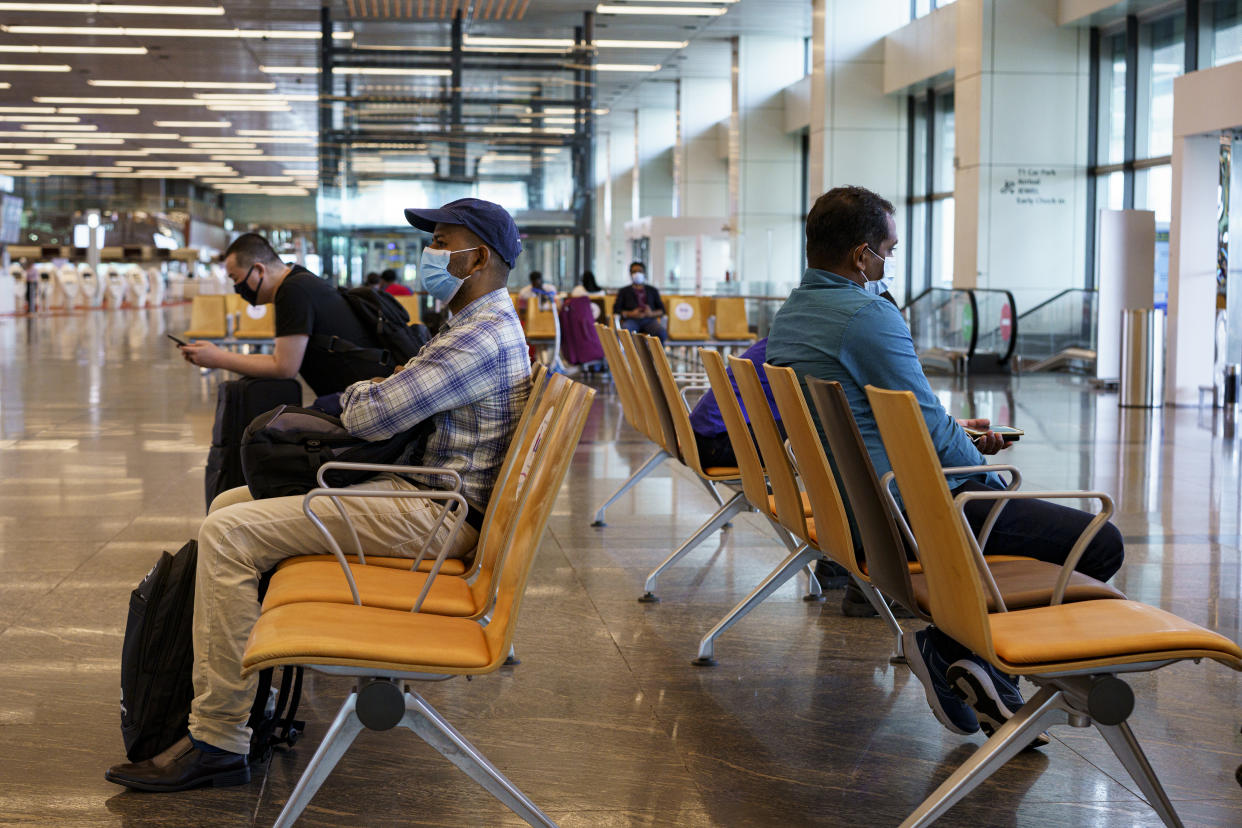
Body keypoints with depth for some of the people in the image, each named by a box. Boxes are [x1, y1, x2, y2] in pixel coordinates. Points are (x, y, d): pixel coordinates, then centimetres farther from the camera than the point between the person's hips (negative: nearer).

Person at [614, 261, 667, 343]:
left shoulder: (652, 290, 25)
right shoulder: (624, 291, 22)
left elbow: (662, 310, 18)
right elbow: (616, 310, 10)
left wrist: (652, 313, -6)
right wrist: (631, 314, -8)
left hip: (649, 320, 1)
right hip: (631, 320, -1)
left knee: (662, 333, -34)